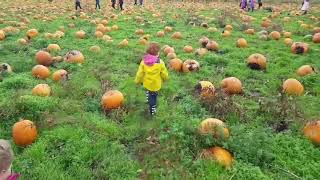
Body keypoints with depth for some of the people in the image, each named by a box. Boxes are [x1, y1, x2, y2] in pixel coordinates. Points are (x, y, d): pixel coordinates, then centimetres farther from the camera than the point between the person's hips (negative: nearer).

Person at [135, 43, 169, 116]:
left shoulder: (144, 61, -16)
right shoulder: (160, 62, -22)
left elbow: (140, 73, -8)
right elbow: (164, 74, -10)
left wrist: (137, 81, 10)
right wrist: (165, 78, 13)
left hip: (147, 83, 2)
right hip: (156, 84, -2)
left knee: (148, 91, 35)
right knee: (153, 96, 17)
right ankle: (152, 110, 29)